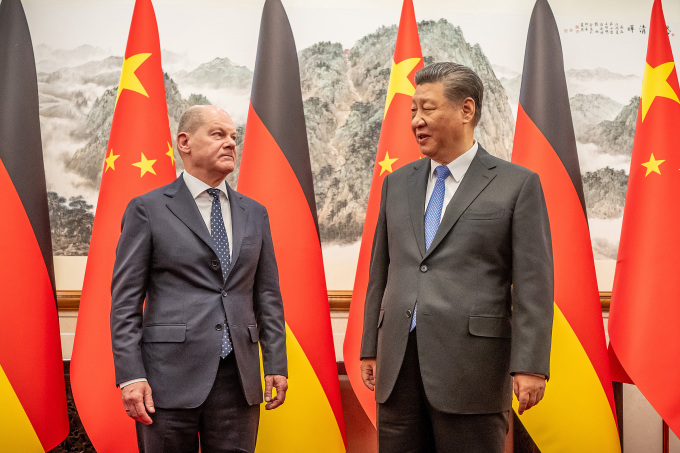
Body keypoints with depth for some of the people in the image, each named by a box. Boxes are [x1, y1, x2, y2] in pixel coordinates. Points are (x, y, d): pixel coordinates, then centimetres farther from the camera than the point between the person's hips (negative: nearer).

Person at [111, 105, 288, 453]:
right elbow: (125, 300, -2)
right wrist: (130, 376, -10)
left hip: (239, 379, 4)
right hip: (170, 378, -3)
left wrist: (276, 364, 6)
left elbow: (267, 295, 14)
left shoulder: (254, 214, 14)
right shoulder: (147, 210, 1)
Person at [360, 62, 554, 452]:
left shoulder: (518, 184, -1)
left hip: (471, 366, -4)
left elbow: (533, 284, -6)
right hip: (397, 363, 5)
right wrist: (371, 347, 13)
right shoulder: (398, 182, 13)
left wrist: (530, 365, -12)